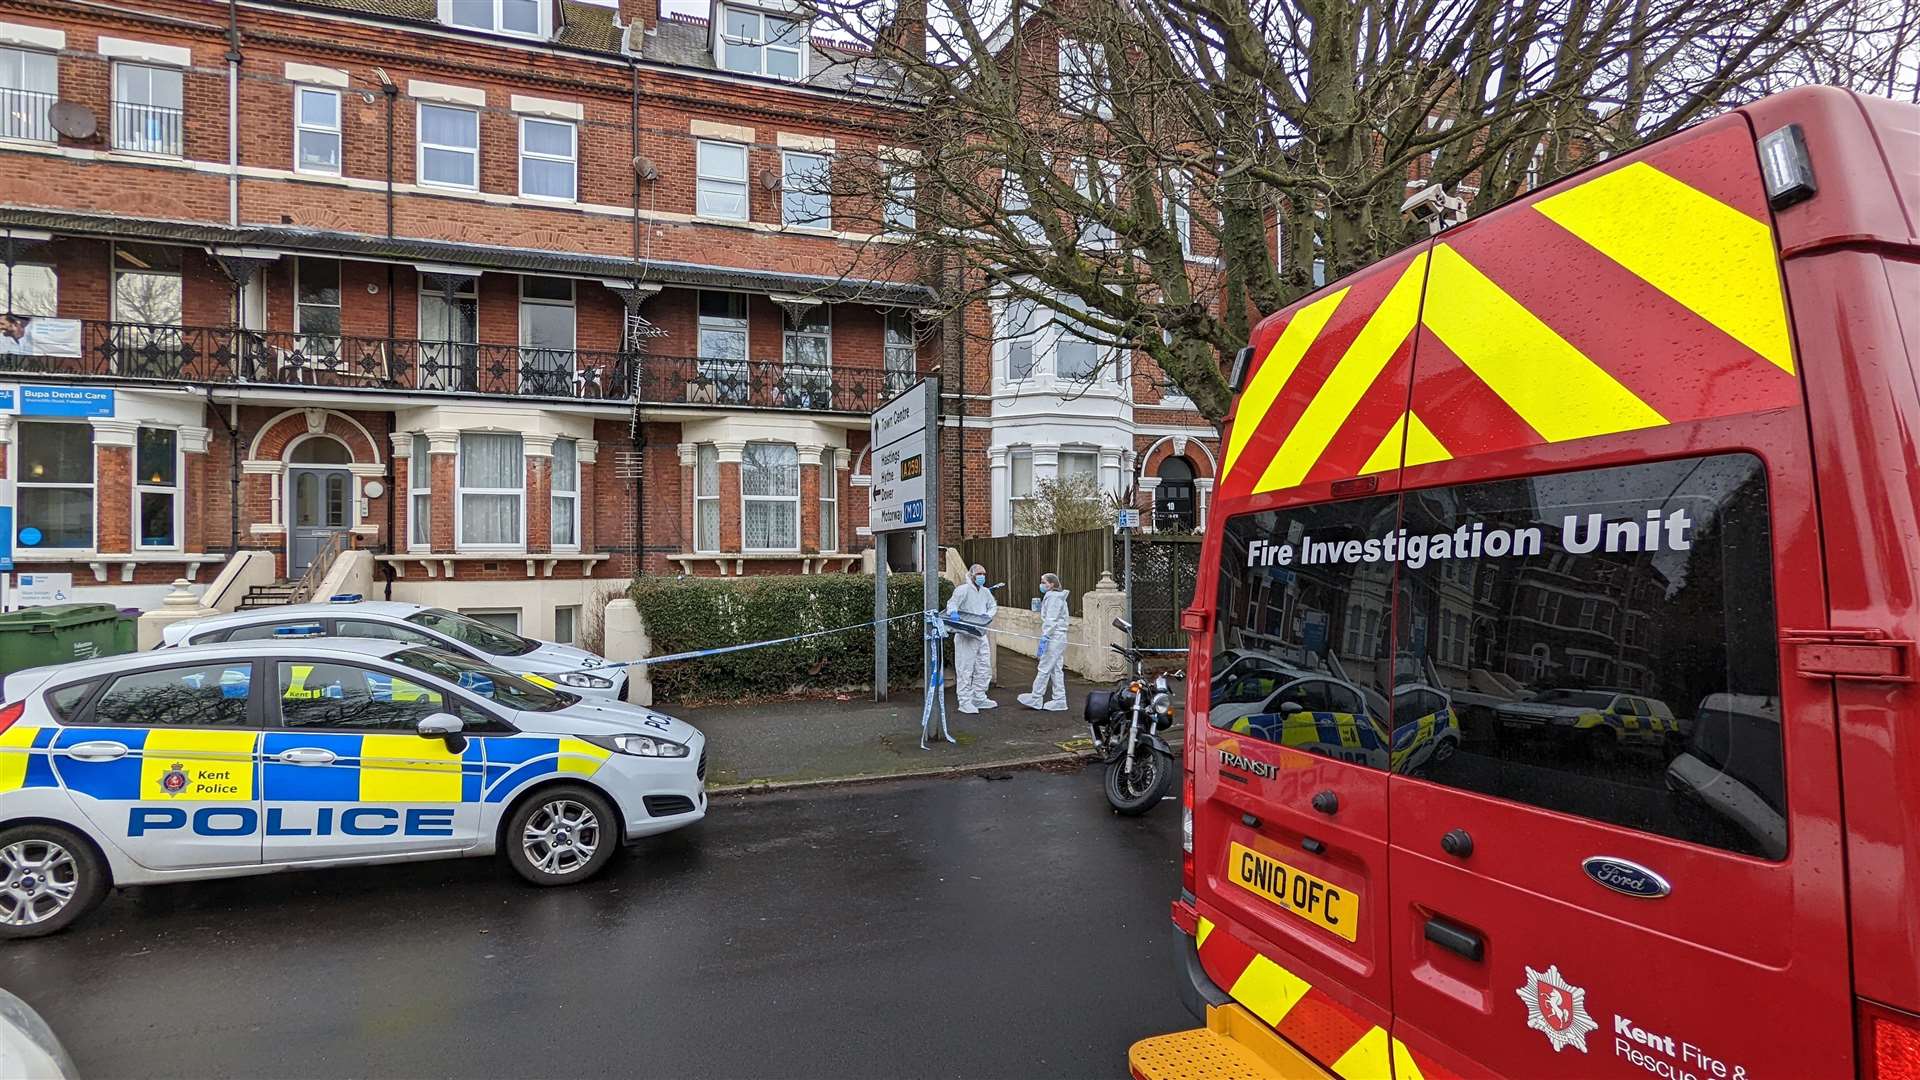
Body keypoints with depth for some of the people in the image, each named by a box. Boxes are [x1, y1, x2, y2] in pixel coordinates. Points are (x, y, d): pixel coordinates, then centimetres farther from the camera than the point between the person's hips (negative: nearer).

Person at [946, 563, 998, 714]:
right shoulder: (963, 590, -9)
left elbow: (993, 606, 16)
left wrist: (988, 615, -6)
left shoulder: (985, 592, 13)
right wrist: (953, 612, -42)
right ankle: (965, 702, 2)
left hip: (981, 635, 8)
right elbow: (952, 603, -20)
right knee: (965, 669, -4)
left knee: (984, 668, 13)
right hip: (966, 636, -8)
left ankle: (979, 698, 26)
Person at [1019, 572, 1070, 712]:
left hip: (1054, 637, -10)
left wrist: (1044, 638, -21)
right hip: (1058, 638, 10)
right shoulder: (1055, 597, 20)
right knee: (1056, 669, 10)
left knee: (1044, 668, -5)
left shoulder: (1054, 597, -11)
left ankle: (1036, 698, -1)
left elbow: (1051, 620, -19)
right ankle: (1059, 700, 11)